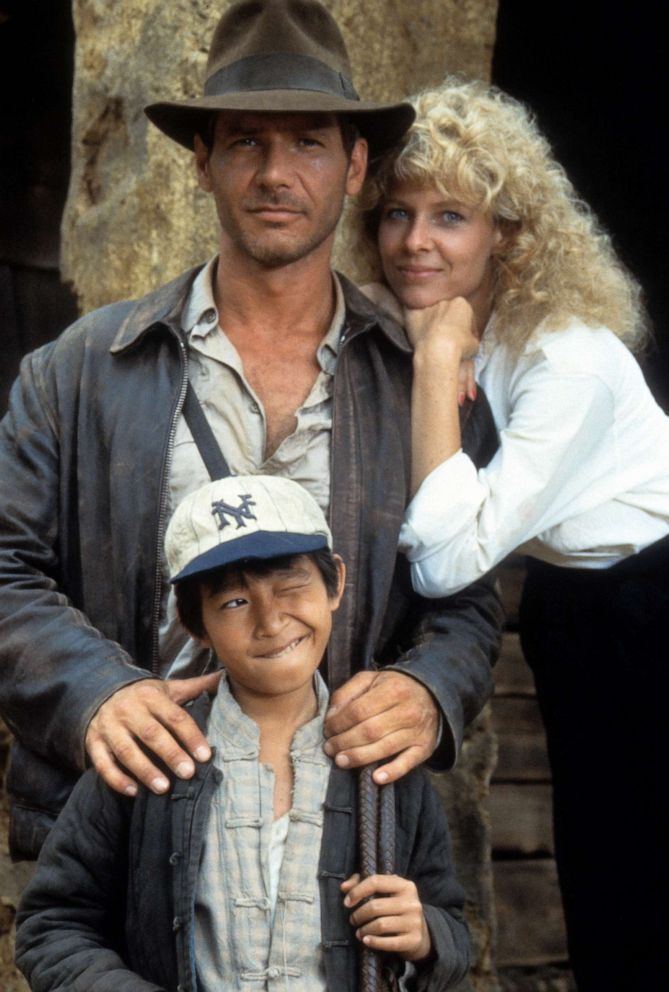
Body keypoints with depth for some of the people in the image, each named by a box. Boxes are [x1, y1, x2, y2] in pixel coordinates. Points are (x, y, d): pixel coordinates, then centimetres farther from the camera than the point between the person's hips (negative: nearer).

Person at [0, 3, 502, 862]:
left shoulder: (425, 383, 5)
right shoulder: (80, 370, 4)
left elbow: (465, 602, 7)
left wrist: (427, 693, -15)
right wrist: (94, 691, -17)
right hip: (126, 818, -1)